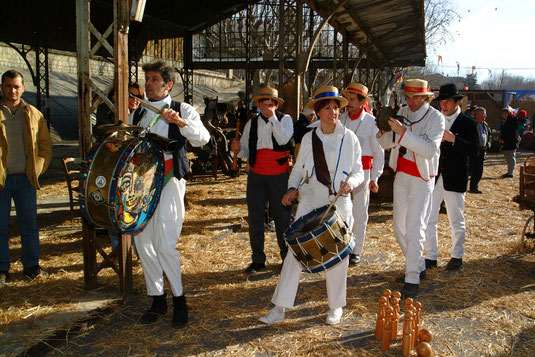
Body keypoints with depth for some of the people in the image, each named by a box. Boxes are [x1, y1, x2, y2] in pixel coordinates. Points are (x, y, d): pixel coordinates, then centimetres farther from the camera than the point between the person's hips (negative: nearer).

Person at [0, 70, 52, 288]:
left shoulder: (34, 114, 8)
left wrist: (37, 168, -1)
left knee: (29, 225, 9)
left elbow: (46, 145, 11)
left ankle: (31, 266, 20)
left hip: (25, 178, 2)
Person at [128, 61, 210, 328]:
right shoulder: (137, 114, 18)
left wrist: (180, 121, -28)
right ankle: (157, 300, 20)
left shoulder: (182, 110, 3)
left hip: (168, 181, -5)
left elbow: (203, 138, -12)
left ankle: (179, 299, 8)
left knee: (165, 245, -12)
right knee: (143, 243, 5)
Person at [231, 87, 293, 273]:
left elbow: (283, 139, -19)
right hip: (256, 175, 3)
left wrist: (273, 117, -17)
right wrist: (238, 149, -14)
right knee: (255, 218, 4)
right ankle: (257, 260, 17)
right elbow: (245, 151, 8)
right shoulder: (251, 123, 8)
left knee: (282, 216, 3)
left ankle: (287, 257, 20)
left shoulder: (285, 119, 1)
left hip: (279, 176, -3)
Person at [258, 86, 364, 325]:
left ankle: (336, 307, 30)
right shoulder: (308, 138, 4)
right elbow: (298, 169, 11)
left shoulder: (348, 138, -1)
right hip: (309, 202, 1)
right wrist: (292, 188, -6)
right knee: (295, 252, -1)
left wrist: (350, 182, -20)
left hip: (338, 204, -1)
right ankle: (280, 309, 9)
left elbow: (359, 171, 2)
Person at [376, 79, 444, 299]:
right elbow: (387, 144, 10)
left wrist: (403, 132, -30)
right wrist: (384, 130, -11)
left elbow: (431, 150, -23)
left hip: (421, 178, -6)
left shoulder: (435, 117, -10)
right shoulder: (402, 113, 6)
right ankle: (419, 266, 29)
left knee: (414, 230, -8)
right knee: (399, 228, 11)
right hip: (401, 175, 6)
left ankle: (412, 280, 1)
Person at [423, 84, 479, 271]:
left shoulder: (467, 122, -3)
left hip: (454, 180, -3)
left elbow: (474, 149, -12)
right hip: (433, 178, 4)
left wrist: (454, 140, -25)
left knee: (457, 221, 9)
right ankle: (431, 256, 18)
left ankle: (457, 256, 25)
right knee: (429, 219, 5)